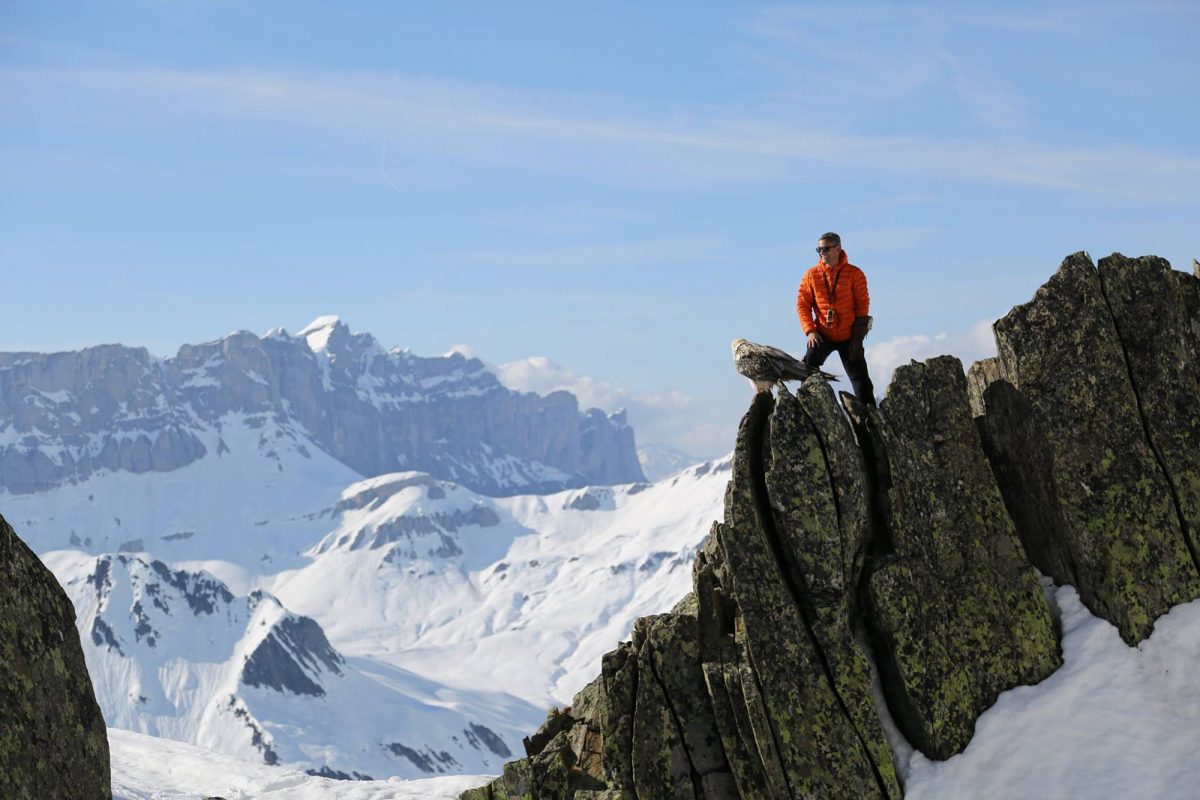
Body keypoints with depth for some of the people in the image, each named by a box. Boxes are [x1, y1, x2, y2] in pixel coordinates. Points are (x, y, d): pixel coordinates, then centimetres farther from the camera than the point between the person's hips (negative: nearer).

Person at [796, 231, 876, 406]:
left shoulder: (854, 273, -4)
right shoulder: (811, 275, 1)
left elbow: (863, 306, -4)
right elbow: (802, 305, 1)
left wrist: (857, 339, -9)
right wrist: (810, 330, -12)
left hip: (848, 337, -1)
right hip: (822, 335, 1)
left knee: (860, 379, 1)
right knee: (809, 362, -20)